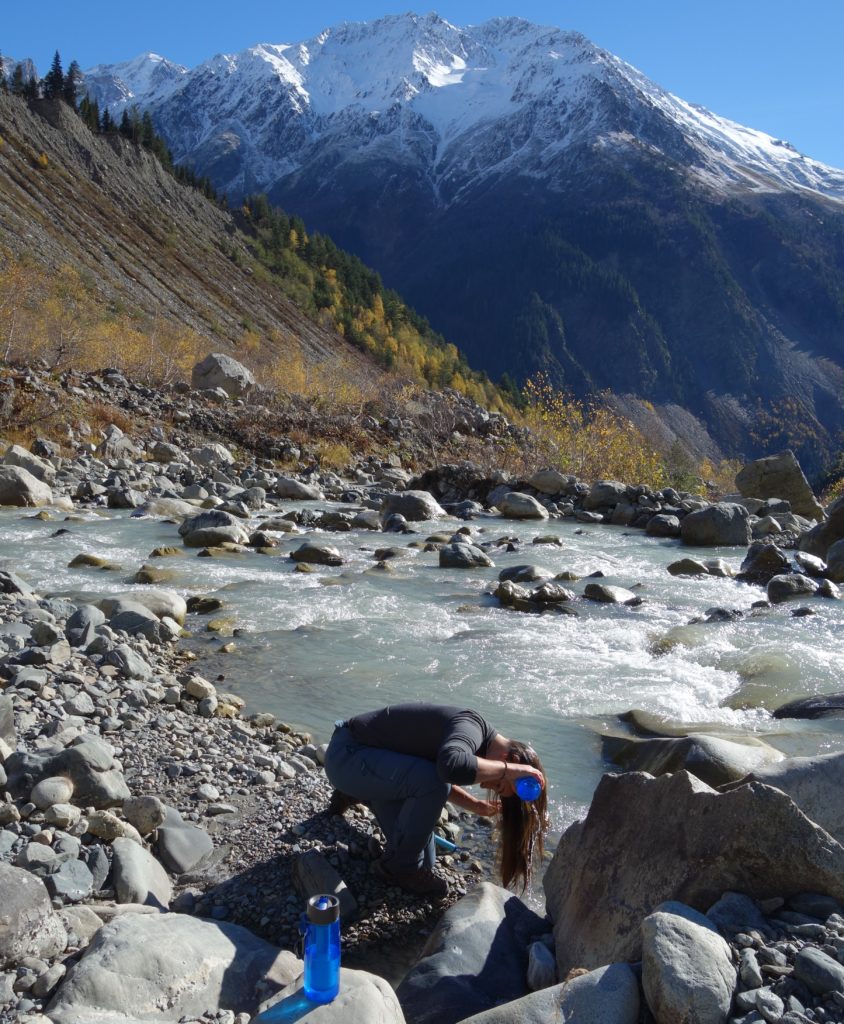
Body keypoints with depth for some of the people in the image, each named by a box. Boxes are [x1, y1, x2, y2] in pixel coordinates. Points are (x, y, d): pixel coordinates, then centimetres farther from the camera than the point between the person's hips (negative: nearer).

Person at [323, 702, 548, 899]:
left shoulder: (478, 743, 2)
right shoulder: (471, 727, -27)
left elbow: (440, 771, 16)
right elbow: (450, 765, -49)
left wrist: (476, 805, 2)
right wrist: (507, 769, -38)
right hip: (346, 754, -9)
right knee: (432, 782, -32)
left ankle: (358, 794, 29)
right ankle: (399, 866, -8)